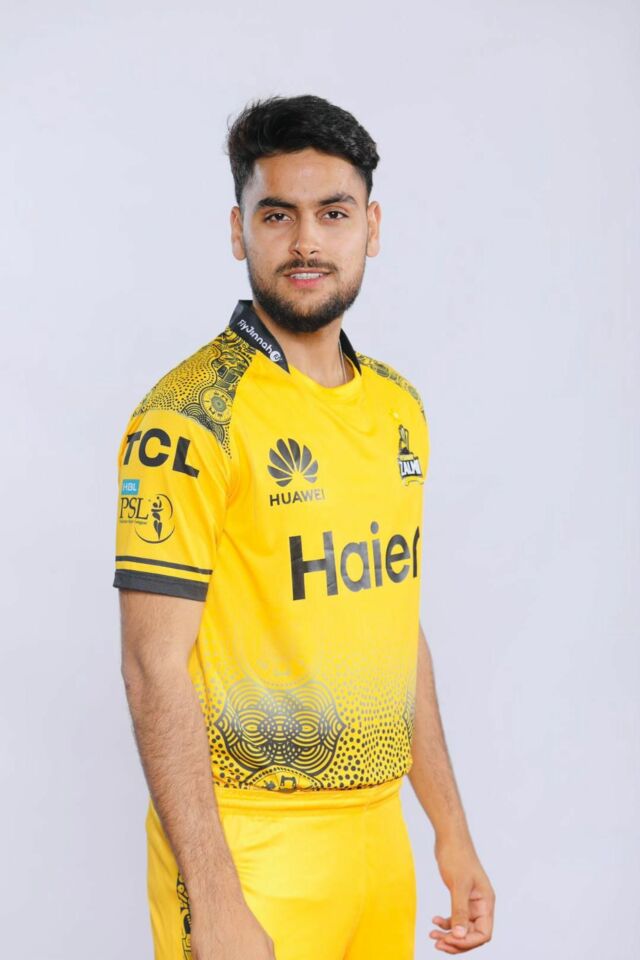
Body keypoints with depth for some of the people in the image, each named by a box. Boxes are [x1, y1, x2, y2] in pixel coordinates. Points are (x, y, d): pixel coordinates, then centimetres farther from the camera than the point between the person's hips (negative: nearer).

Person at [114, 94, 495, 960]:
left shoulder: (399, 407, 7)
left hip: (381, 832, 6)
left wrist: (453, 832, 13)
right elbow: (155, 666, -16)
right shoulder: (189, 417, -13)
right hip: (250, 847, -6)